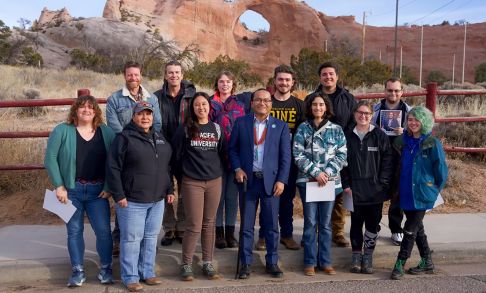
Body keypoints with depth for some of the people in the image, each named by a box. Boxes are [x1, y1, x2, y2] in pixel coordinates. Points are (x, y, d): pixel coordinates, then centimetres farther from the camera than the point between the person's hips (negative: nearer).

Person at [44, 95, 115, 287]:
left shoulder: (106, 132, 2)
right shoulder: (62, 131, -3)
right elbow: (50, 158, -6)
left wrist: (109, 187, -4)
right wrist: (59, 186, -10)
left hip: (98, 191, 1)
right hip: (71, 190, -1)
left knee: (103, 230, 0)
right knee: (74, 231, 8)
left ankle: (106, 269, 18)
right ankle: (78, 272, 20)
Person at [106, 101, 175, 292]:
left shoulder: (160, 138, 13)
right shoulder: (124, 138, -8)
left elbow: (167, 167, 19)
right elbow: (113, 168, -12)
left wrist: (169, 190, 13)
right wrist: (119, 195, -15)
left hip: (157, 200, 6)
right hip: (132, 201, -6)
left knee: (151, 238, 14)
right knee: (131, 239, 1)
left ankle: (147, 272, 27)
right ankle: (130, 277, 14)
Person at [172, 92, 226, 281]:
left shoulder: (217, 129, 8)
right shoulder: (185, 129, -2)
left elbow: (221, 153, 14)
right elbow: (176, 154, 2)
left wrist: (218, 171, 7)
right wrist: (185, 169, 5)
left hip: (214, 181, 3)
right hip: (192, 182, -3)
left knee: (209, 224, 8)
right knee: (194, 225, -4)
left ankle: (207, 263, 18)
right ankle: (186, 265, 8)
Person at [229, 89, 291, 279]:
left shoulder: (281, 126, 5)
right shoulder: (241, 123, 5)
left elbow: (285, 156, 2)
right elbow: (232, 148, 8)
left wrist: (281, 180, -6)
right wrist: (237, 168, -6)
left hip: (271, 181, 0)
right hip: (248, 180, 0)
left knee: (271, 225, 6)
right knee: (246, 225, 6)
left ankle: (272, 263, 19)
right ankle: (245, 263, 17)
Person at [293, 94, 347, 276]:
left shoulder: (336, 129, 6)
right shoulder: (303, 128, 2)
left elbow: (342, 155, 2)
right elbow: (298, 155, -5)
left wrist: (327, 173, -11)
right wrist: (316, 172, -13)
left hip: (330, 181, 2)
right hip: (308, 180, -1)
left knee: (326, 223, 8)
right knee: (310, 222, 2)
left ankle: (325, 261, 17)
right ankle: (310, 262, 11)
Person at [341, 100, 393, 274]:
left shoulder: (379, 135, -1)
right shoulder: (348, 136, 3)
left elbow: (387, 160, -3)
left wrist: (383, 183, -9)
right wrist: (346, 185, -3)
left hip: (375, 189, -1)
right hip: (355, 189, 1)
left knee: (373, 224, 6)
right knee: (356, 223, 9)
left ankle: (368, 256, 20)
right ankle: (356, 255, 22)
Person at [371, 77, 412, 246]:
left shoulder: (408, 110, 0)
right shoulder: (376, 108, 2)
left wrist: (405, 133, -17)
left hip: (399, 160, 0)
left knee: (397, 194, 8)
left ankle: (396, 230, 22)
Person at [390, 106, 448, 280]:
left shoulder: (433, 143, -11)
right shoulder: (403, 141, 4)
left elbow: (441, 169, -5)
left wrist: (436, 189, 2)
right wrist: (397, 187, 14)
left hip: (423, 194, -5)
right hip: (406, 193, 6)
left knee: (410, 229, -4)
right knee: (417, 228, 15)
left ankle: (400, 264, 4)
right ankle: (427, 262, 28)